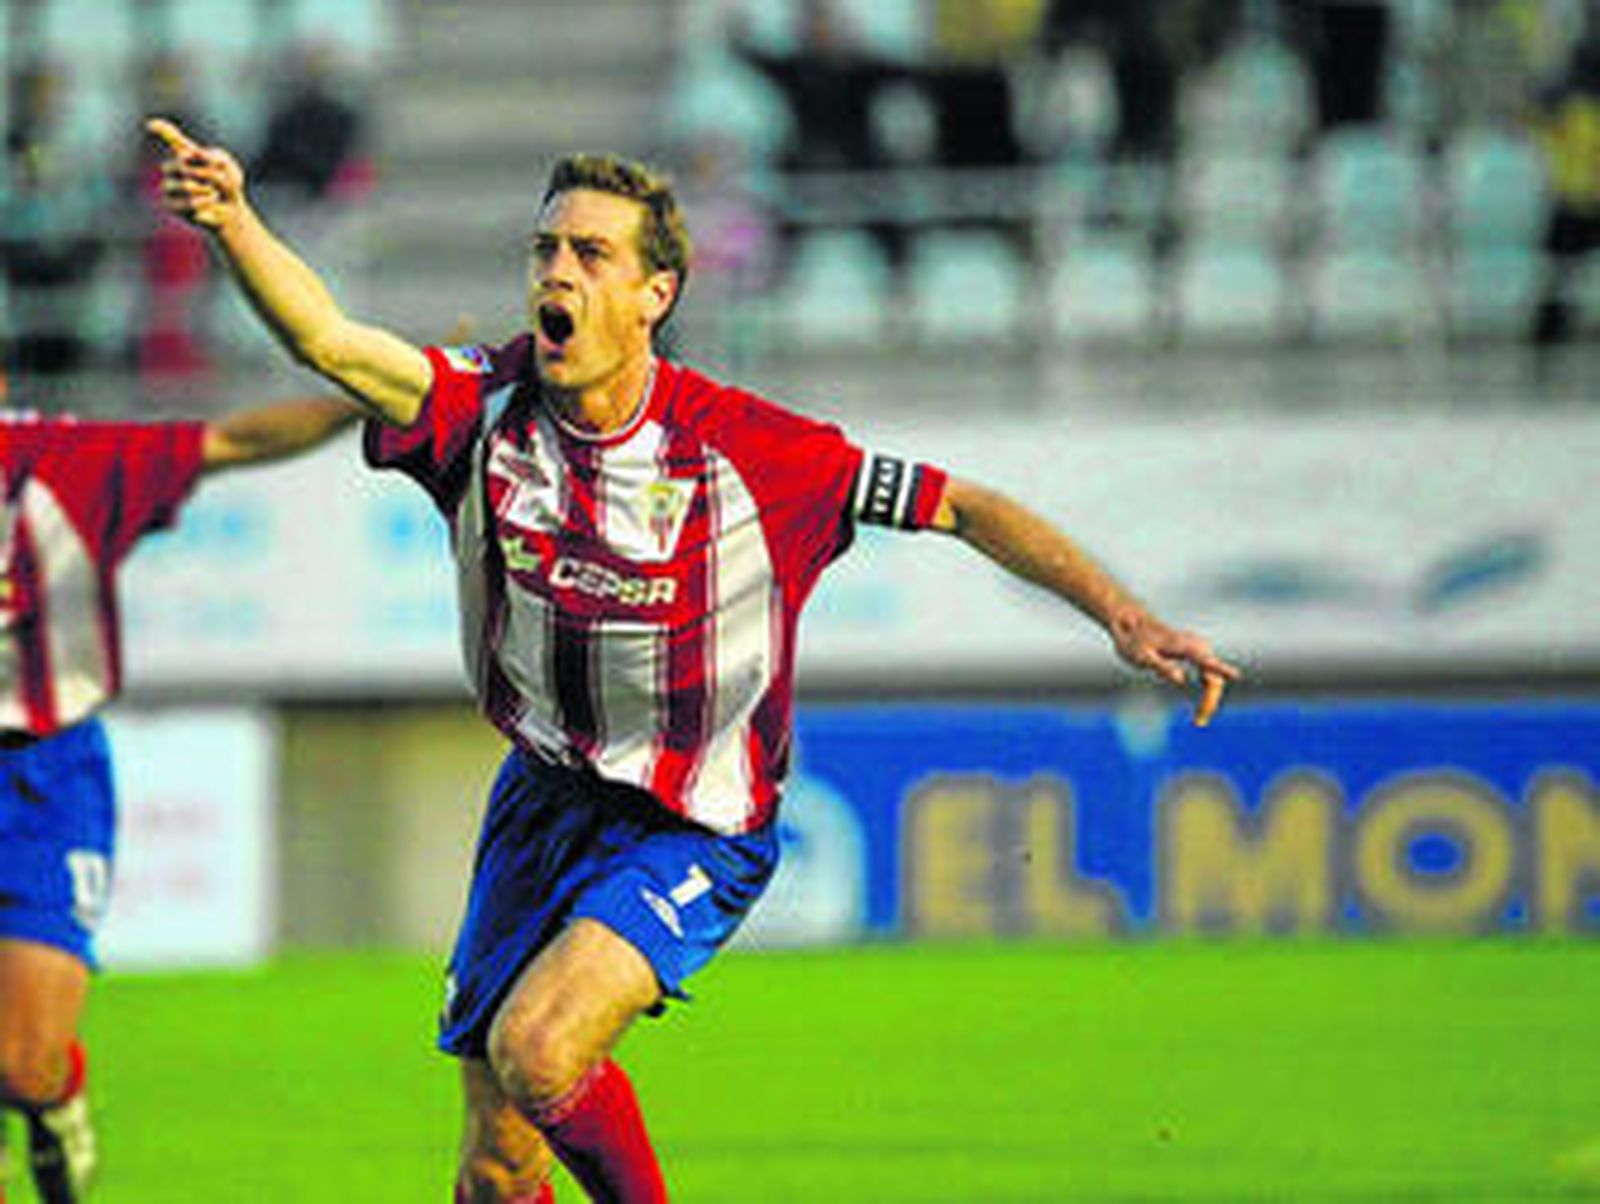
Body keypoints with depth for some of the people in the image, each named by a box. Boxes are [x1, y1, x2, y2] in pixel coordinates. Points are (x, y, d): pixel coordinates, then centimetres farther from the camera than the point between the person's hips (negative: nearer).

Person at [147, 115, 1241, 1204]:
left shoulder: (741, 448, -18)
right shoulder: (490, 408, -10)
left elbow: (960, 507, -13)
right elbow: (329, 339, -24)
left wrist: (1123, 615, -21)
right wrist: (234, 222, -42)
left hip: (691, 835, -4)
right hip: (543, 805, 4)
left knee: (536, 1053, -29)